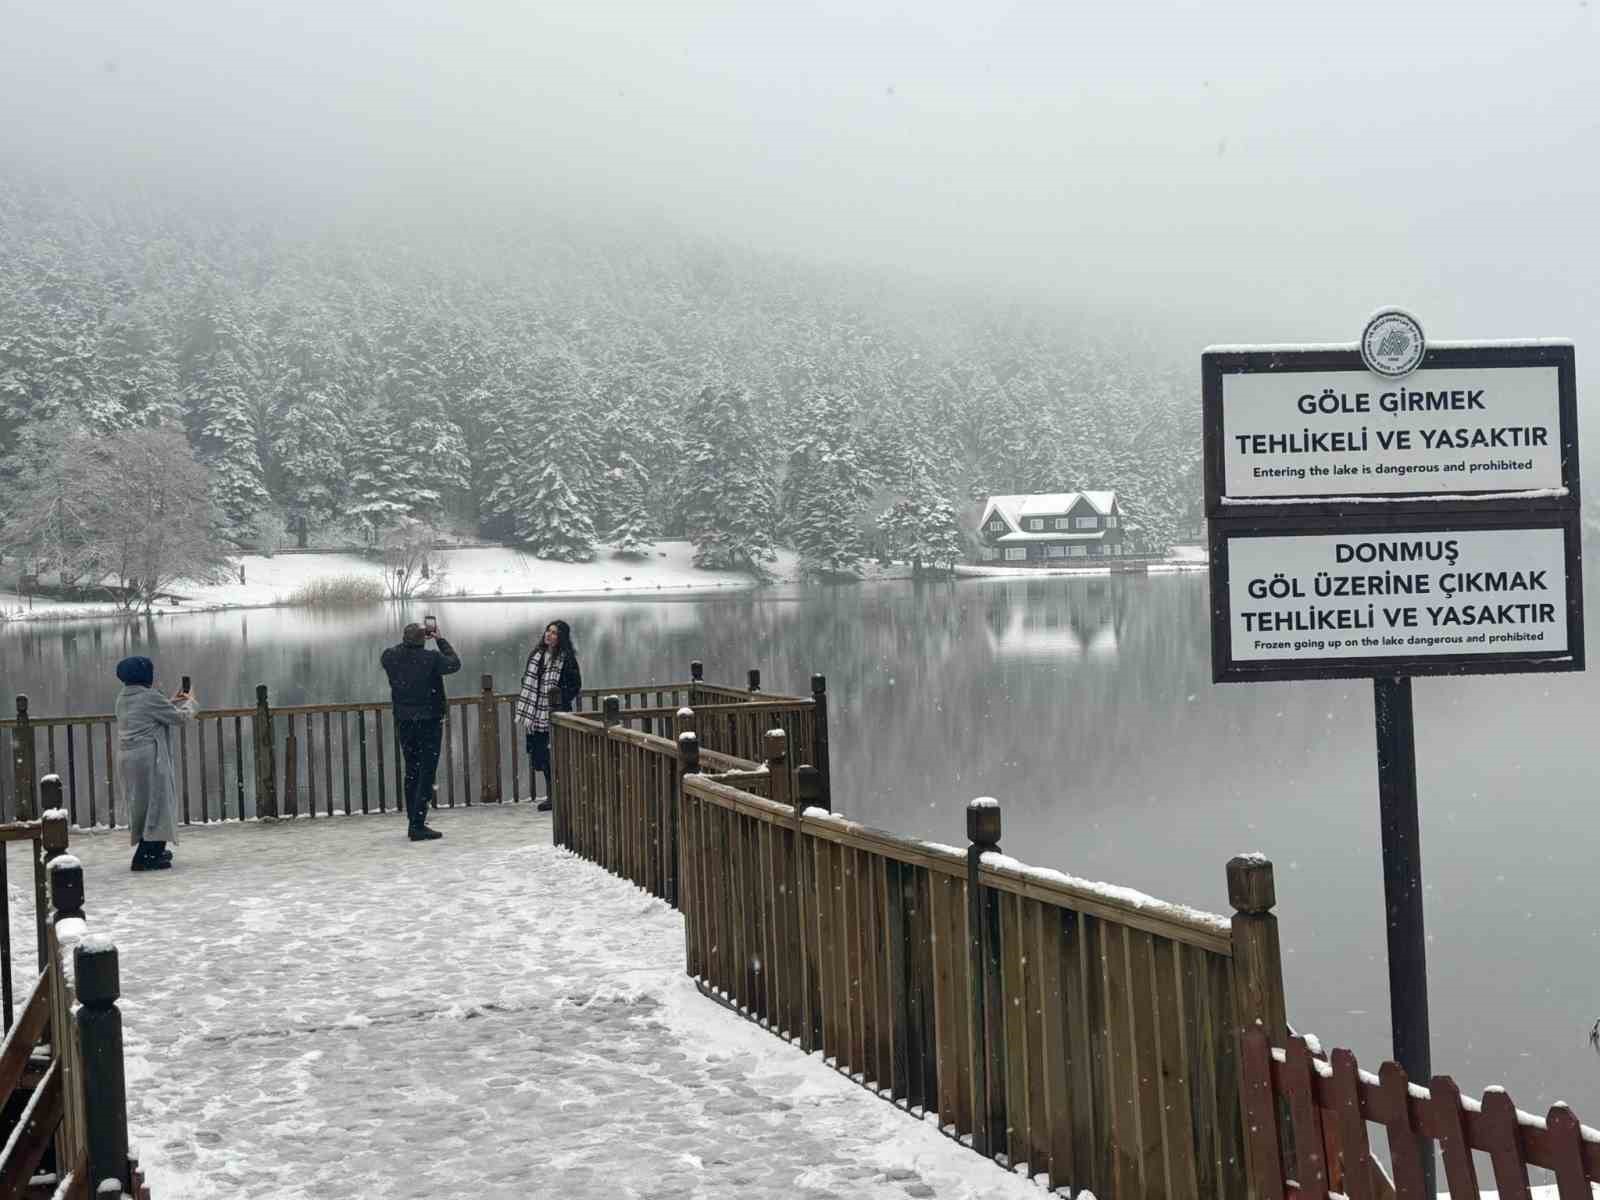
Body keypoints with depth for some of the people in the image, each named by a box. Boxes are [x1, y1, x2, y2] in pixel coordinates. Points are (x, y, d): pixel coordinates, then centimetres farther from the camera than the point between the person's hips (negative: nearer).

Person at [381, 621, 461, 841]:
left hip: (403, 722, 5)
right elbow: (454, 664, 1)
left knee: (411, 772, 16)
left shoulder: (390, 657, -6)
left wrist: (409, 641, 18)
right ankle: (418, 825, -6)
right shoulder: (431, 658, -16)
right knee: (426, 773, -1)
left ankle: (414, 822, 21)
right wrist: (440, 640, 8)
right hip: (428, 722, -5)